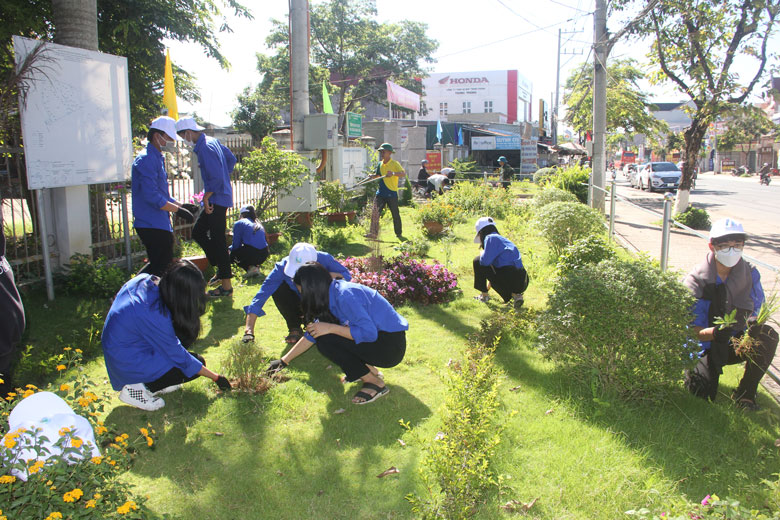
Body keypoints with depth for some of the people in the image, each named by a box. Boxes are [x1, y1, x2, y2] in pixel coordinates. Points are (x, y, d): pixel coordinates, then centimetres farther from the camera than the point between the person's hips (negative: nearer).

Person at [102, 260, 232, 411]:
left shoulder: (146, 280, -10)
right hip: (128, 364, -8)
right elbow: (179, 356, -21)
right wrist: (216, 377, -10)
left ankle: (156, 378, 9)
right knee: (197, 363, -8)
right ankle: (137, 389, -4)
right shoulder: (156, 314, -32)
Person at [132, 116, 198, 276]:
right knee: (162, 266, -6)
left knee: (159, 265, 16)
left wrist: (181, 205, 12)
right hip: (152, 225, -10)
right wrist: (178, 210, -16)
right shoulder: (146, 159, -14)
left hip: (159, 224, 10)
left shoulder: (157, 158, 19)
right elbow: (152, 197, -22)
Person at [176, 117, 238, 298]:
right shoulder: (212, 141, 11)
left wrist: (206, 197, -16)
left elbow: (217, 177, -25)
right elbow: (231, 159, 22)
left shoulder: (205, 148, -19)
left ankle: (226, 285, 2)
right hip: (218, 197, 10)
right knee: (198, 232, 17)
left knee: (217, 240, -5)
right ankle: (222, 269, 23)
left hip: (217, 199, -10)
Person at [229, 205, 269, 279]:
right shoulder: (259, 225, 25)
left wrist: (229, 248, 29)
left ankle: (250, 268, -3)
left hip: (250, 253, -7)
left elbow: (236, 245, 4)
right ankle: (256, 266, 8)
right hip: (264, 255, 7)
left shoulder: (239, 223, 8)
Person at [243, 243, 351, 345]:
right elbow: (262, 294, -34)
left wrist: (331, 275, -40)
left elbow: (347, 276, -16)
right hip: (299, 306, 0)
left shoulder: (324, 259, -29)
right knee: (277, 288, -29)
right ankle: (294, 329, -8)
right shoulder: (282, 267, -30)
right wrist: (249, 329, -42)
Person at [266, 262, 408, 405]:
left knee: (326, 341, -19)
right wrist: (284, 361, 20)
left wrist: (330, 328, -24)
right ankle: (369, 370, 10)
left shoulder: (345, 295, -22)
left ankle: (375, 383, -10)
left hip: (391, 345, -9)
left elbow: (369, 333, -30)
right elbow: (312, 335, 17)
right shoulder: (333, 294, 7)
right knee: (322, 334, 7)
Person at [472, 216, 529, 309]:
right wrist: (488, 286, 50)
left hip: (509, 279, -8)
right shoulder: (503, 239, 27)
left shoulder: (490, 238, -2)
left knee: (478, 262, 6)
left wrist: (482, 254, 11)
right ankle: (515, 295, 13)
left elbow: (485, 260, -15)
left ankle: (484, 295, 15)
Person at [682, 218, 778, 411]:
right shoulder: (696, 280, -17)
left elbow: (758, 312, -2)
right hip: (706, 346, -3)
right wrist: (714, 332, -40)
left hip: (738, 344, 4)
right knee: (702, 392, -25)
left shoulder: (750, 274, -5)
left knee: (768, 335, -26)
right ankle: (694, 371, 15)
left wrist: (752, 326, -27)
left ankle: (745, 393, -9)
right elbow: (691, 331, -18)